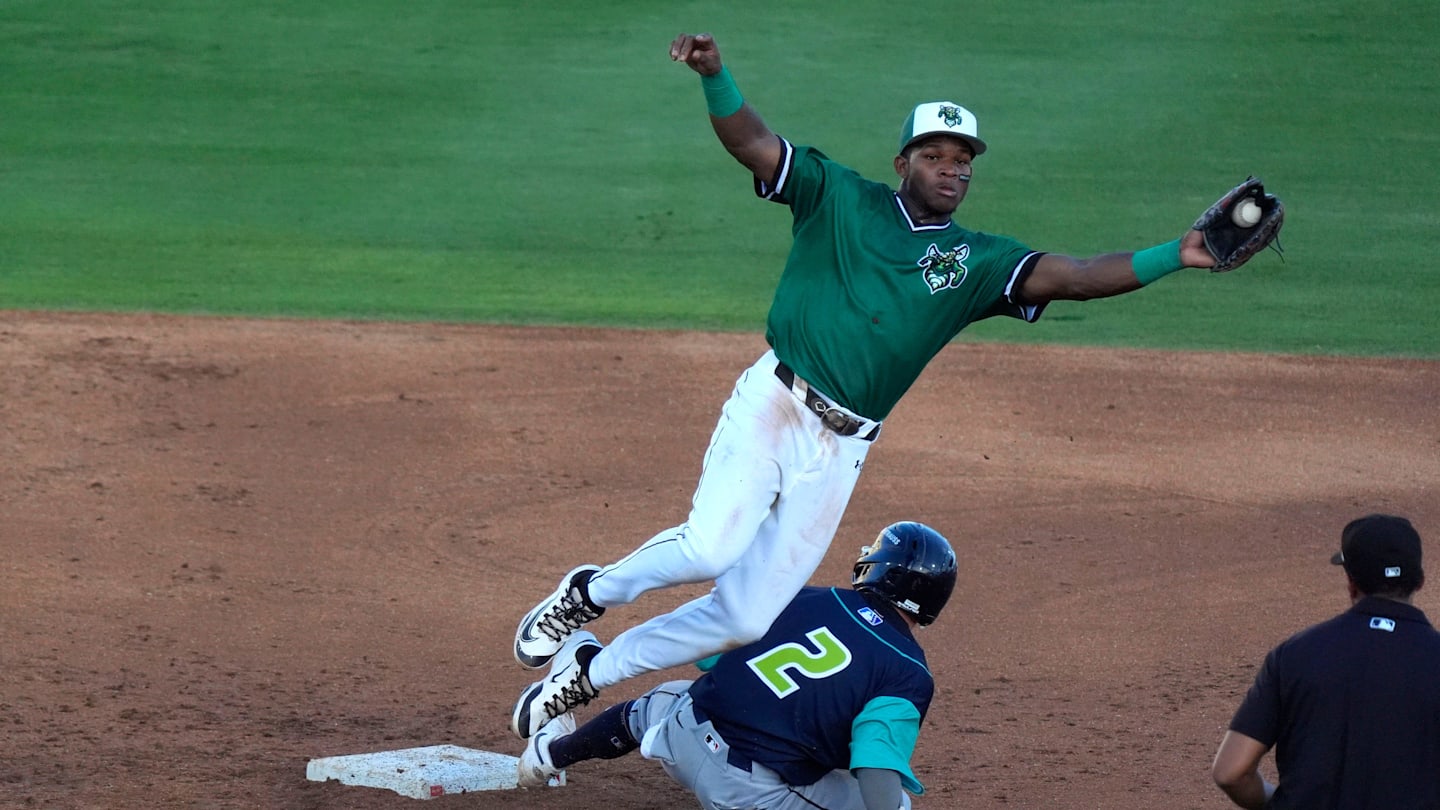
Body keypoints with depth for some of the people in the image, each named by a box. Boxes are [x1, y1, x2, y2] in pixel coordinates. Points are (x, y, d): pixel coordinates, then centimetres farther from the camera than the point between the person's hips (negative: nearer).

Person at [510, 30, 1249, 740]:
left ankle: (589, 673, 22)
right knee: (711, 547, -27)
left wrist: (1176, 256, -17)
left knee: (747, 617, 3)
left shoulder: (976, 263, 9)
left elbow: (1076, 277, -3)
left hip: (839, 448, 3)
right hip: (771, 406, -3)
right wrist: (715, 77, -24)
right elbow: (752, 143, -4)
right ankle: (589, 594, 3)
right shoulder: (841, 199, 6)